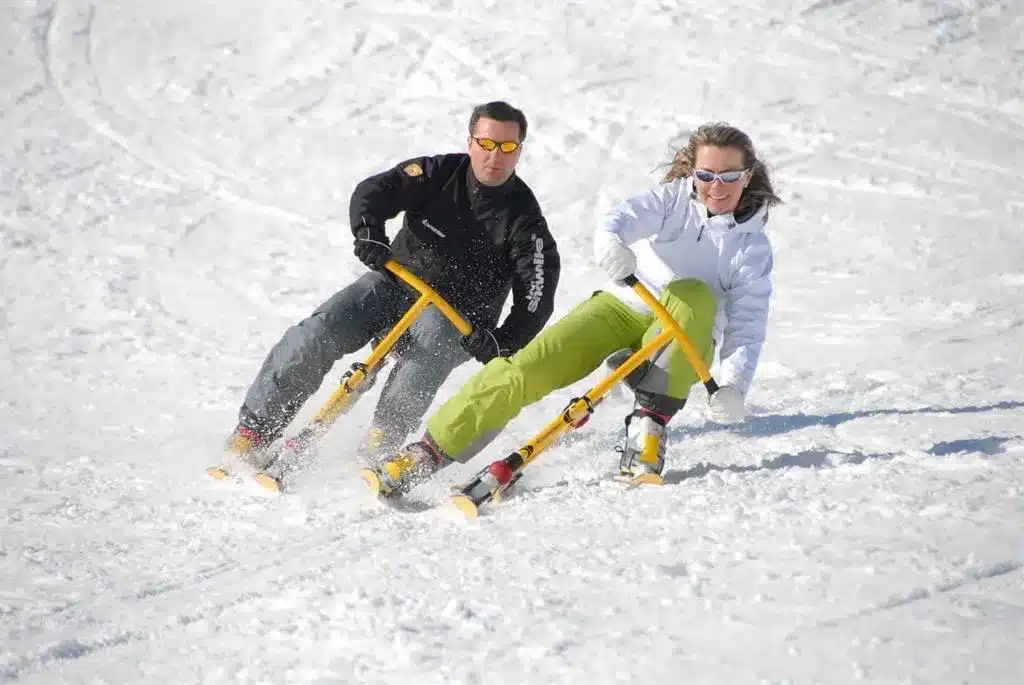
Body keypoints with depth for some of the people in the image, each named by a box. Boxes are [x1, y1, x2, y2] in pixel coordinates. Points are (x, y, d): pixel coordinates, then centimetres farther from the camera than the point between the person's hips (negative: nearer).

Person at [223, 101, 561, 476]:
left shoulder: (524, 219, -10)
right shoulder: (438, 174, -5)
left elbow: (537, 295, -17)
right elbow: (372, 193, -16)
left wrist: (503, 343, -34)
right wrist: (369, 234, -38)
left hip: (458, 321, -2)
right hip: (395, 283, 2)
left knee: (431, 338, -37)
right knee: (317, 333, -19)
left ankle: (382, 442, -37)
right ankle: (252, 433, -15)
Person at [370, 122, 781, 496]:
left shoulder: (752, 247, -4)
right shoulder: (673, 199, -2)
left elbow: (747, 325, -13)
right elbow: (628, 217, -22)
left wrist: (734, 384, -31)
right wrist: (610, 241, -47)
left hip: (680, 346, -1)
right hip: (621, 309, 1)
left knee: (694, 294, -34)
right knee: (527, 367, -21)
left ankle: (649, 423, -35)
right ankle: (431, 451, -15)